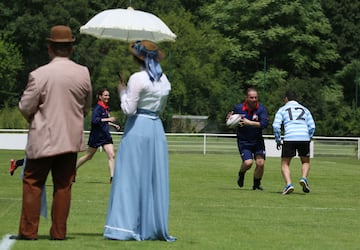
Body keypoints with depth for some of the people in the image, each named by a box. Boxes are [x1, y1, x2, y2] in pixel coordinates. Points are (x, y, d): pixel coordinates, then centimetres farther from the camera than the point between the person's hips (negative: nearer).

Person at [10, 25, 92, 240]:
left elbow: (25, 107, -7)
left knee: (33, 184, 6)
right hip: (72, 139, 3)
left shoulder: (39, 75, -14)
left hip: (44, 138, -3)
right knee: (64, 186, 8)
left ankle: (28, 231, 6)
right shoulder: (83, 74, -3)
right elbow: (87, 106, 9)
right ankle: (59, 231, 9)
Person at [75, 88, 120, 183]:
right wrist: (108, 119, -30)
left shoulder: (107, 108, 9)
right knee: (89, 156, 8)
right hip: (96, 135, -7)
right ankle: (73, 170, 27)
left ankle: (112, 177, -12)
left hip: (105, 135, 7)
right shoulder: (98, 107, -15)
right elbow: (94, 120, -29)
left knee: (111, 155, -8)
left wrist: (114, 125, 16)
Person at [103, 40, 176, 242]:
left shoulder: (137, 79, -11)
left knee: (130, 177, -2)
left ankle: (125, 226, -4)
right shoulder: (164, 80, 10)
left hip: (138, 128, -6)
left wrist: (123, 91, 2)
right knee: (155, 179, 9)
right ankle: (154, 227, 11)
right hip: (157, 128, 6)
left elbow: (129, 109, -12)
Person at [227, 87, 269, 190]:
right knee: (248, 162, -19)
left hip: (257, 141, 1)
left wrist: (249, 123, -31)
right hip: (243, 142, -1)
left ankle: (257, 184, 16)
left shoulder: (261, 109, -10)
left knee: (260, 163, -10)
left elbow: (264, 124, -24)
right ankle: (241, 173, 18)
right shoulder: (238, 108, -6)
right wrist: (230, 118, -13)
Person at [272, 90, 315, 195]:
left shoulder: (282, 109, 14)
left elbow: (276, 126, 1)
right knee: (306, 162, 22)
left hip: (289, 138, -2)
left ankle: (288, 184, -14)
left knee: (285, 164, 9)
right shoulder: (304, 109, 22)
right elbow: (312, 127, 13)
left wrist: (278, 141, 11)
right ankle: (304, 178, -6)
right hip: (304, 138, 2)